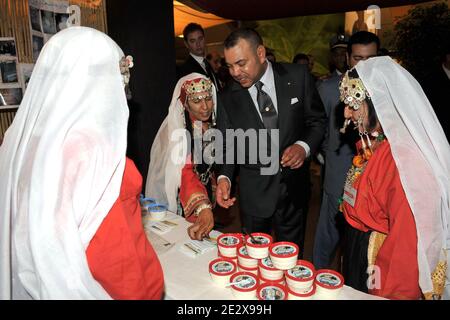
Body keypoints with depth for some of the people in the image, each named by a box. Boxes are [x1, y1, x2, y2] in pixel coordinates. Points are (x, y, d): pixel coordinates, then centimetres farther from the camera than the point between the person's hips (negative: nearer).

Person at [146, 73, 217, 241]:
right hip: (181, 203, -7)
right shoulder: (177, 131, -25)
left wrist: (210, 203, 6)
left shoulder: (210, 125, -2)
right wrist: (203, 209, -51)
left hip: (206, 197, 7)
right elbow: (185, 173, -38)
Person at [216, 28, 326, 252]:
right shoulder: (228, 98, -5)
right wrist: (224, 177, -17)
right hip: (254, 193, 0)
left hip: (294, 187, 1)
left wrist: (304, 146, -17)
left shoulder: (297, 76, -7)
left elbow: (318, 120, 2)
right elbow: (226, 144, 1)